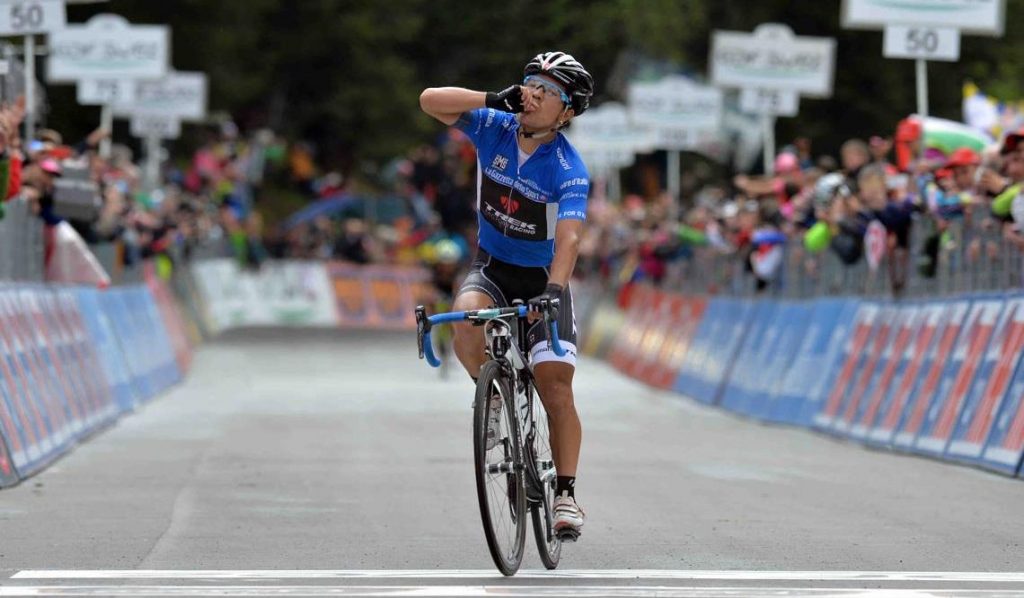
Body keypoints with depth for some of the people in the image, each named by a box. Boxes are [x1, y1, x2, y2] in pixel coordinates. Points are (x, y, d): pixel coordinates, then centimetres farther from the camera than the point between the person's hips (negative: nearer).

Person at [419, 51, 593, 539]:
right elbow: (430, 101, -18)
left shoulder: (569, 170, -22)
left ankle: (566, 494, -8)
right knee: (466, 321, -32)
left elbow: (569, 238, -34)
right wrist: (494, 99, -28)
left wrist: (553, 289, -51)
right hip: (492, 267, 3)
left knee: (555, 384, -14)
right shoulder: (494, 128, -10)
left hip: (543, 276, -3)